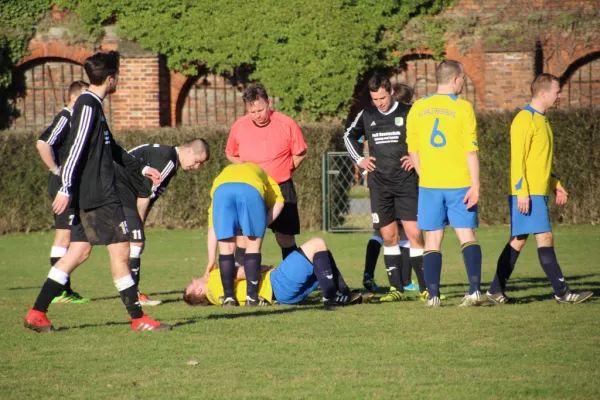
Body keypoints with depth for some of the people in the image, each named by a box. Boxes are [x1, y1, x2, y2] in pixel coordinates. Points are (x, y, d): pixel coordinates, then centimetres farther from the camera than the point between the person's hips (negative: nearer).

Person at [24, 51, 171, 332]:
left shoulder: (93, 105, 17)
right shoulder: (88, 106, -14)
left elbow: (110, 148, 28)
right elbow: (76, 148, -20)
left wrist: (141, 168, 31)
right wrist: (66, 189, -23)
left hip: (92, 195, 10)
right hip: (99, 195, -10)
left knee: (79, 251, 10)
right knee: (120, 250, -6)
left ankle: (37, 313, 9)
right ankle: (138, 319, -1)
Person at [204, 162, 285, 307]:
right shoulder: (259, 172, 44)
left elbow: (212, 226, 38)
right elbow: (278, 202, 21)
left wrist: (211, 261, 39)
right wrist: (258, 228, 21)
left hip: (221, 190, 1)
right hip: (251, 189, -1)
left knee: (226, 247, 14)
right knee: (253, 245, 12)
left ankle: (228, 297, 11)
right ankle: (252, 296, 8)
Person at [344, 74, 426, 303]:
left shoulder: (408, 113, -3)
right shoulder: (367, 116, 7)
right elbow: (349, 136, 25)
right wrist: (359, 159, 11)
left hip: (405, 183, -3)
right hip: (379, 185, 3)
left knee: (414, 233, -10)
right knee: (389, 236, 4)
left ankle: (426, 288, -8)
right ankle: (396, 289, 8)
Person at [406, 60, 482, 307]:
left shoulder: (418, 108, 5)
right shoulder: (462, 108, -6)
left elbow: (413, 150, 9)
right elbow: (471, 151, -9)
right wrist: (475, 185, -8)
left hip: (429, 185, 2)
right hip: (459, 184, -2)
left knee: (433, 240, 6)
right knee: (467, 236, 3)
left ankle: (433, 296, 0)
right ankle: (474, 290, -9)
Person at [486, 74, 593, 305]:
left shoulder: (540, 120, 17)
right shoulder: (525, 119, -13)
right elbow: (517, 159, -17)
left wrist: (555, 185, 21)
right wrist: (522, 193, -21)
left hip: (538, 193, 10)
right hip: (528, 194, -10)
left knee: (518, 241, 9)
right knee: (545, 238, -9)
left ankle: (496, 291, 11)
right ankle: (562, 292, -8)